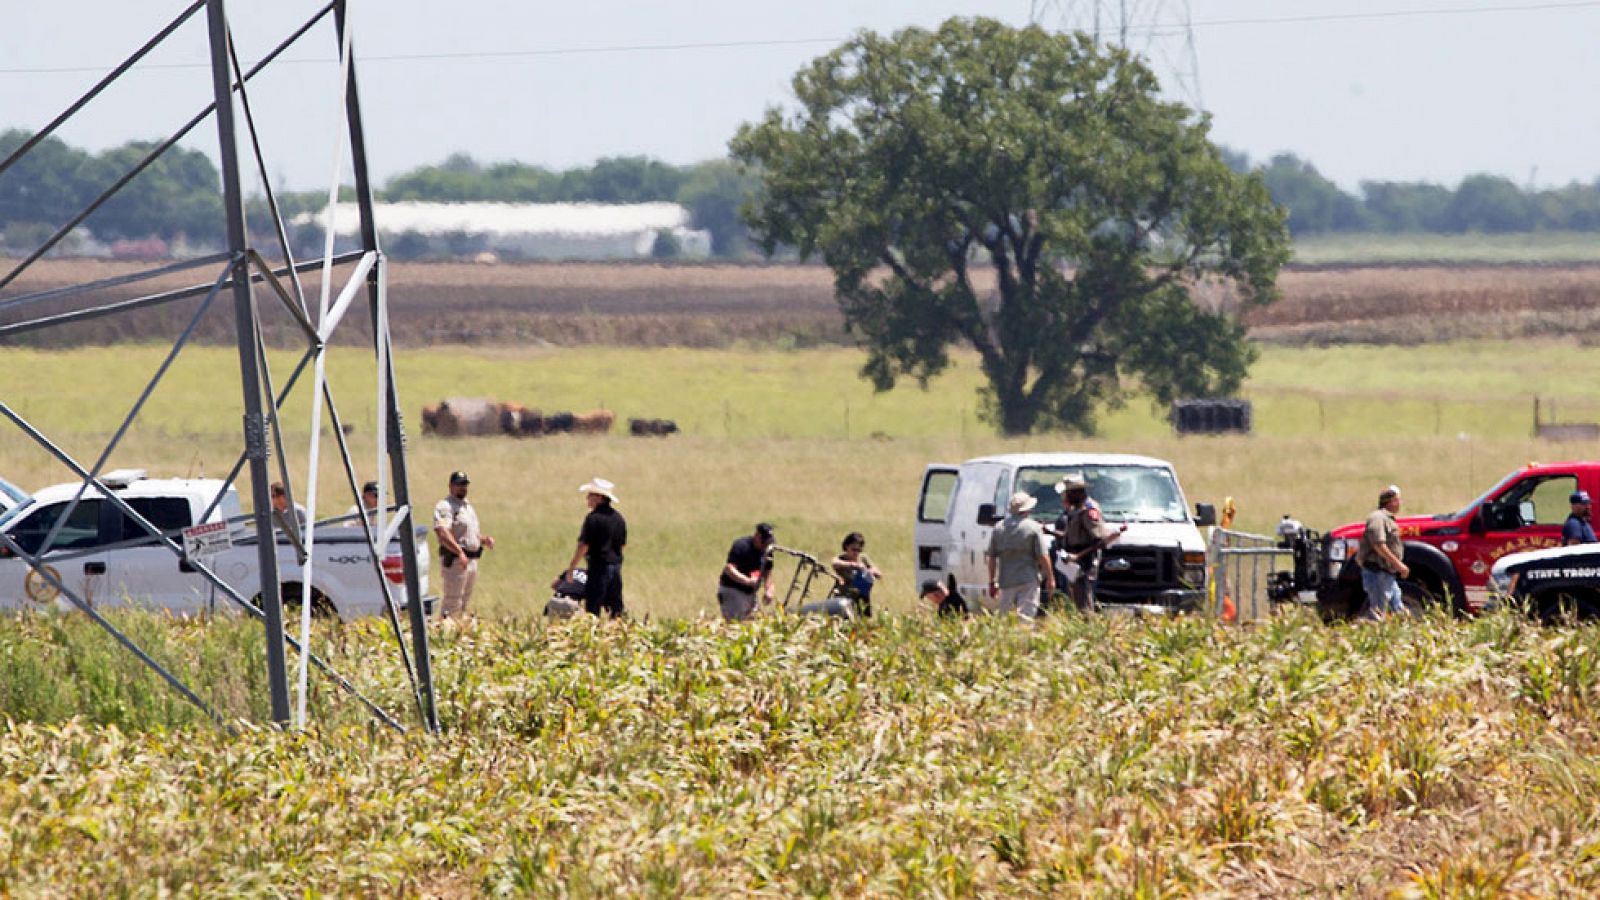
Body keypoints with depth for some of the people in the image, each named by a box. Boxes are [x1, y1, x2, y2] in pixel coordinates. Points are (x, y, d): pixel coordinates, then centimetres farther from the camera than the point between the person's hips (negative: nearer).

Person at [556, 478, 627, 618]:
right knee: (615, 607, 12)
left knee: (592, 608, -4)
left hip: (599, 565, -7)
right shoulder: (618, 518, 10)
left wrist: (571, 567, -8)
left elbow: (584, 545, -15)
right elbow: (623, 543, 16)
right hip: (616, 566, 7)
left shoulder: (593, 518, -14)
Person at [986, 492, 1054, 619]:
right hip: (1028, 580, -4)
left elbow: (992, 557, 10)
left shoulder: (999, 528, 7)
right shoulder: (1033, 528, -6)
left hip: (1006, 580, 4)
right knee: (1025, 616, -5)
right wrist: (1050, 578, 1)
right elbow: (1043, 556, -8)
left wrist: (992, 581, 17)